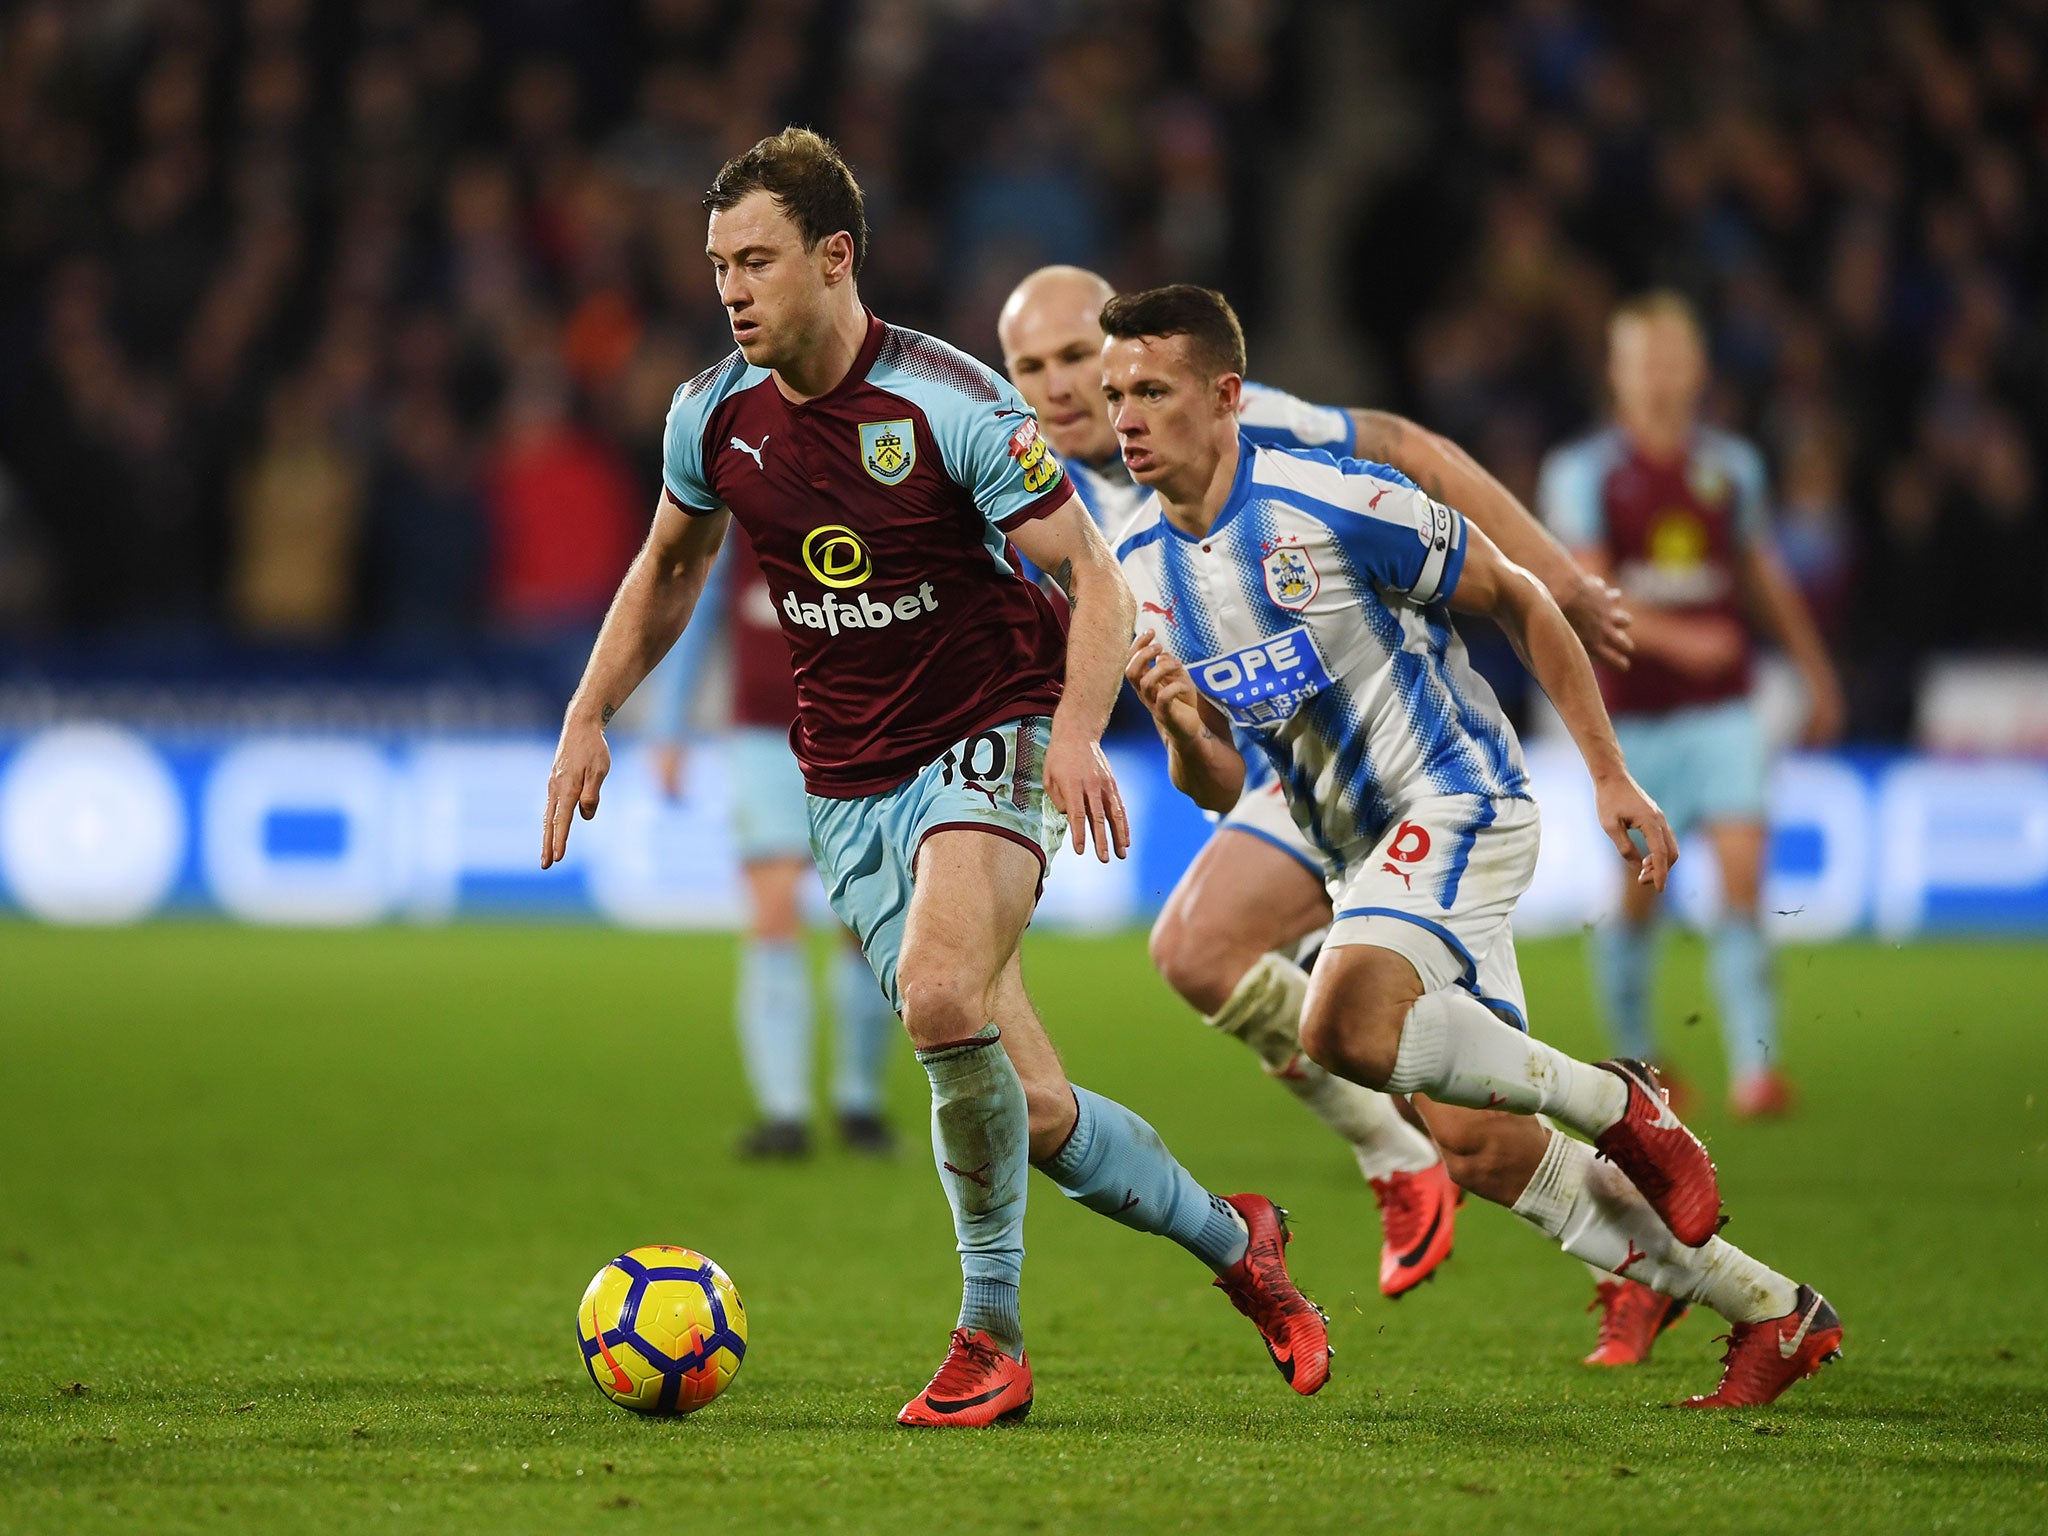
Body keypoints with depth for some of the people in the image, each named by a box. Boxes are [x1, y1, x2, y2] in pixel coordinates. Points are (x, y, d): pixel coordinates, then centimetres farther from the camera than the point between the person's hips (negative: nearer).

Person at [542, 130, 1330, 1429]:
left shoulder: (952, 403, -16)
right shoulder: (713, 415, -1)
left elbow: (1093, 573, -13)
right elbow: (671, 566, 19)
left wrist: (1078, 728, -29)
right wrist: (590, 715, 9)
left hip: (990, 746, -5)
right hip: (851, 789, 5)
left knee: (940, 993, -32)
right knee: (1028, 1113, 0)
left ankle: (992, 1335, -16)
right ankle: (1233, 1238, 26)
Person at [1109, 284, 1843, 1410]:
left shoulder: (1335, 506, -17)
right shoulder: (1142, 569, 3)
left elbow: (1517, 601, -5)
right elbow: (1219, 788, 6)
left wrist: (1609, 775, -5)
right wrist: (1182, 734, -18)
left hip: (1456, 803, -8)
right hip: (1364, 851, 8)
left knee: (1343, 1021, -33)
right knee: (1480, 1147, 3)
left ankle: (1617, 1104, -12)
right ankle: (1773, 1313, 14)